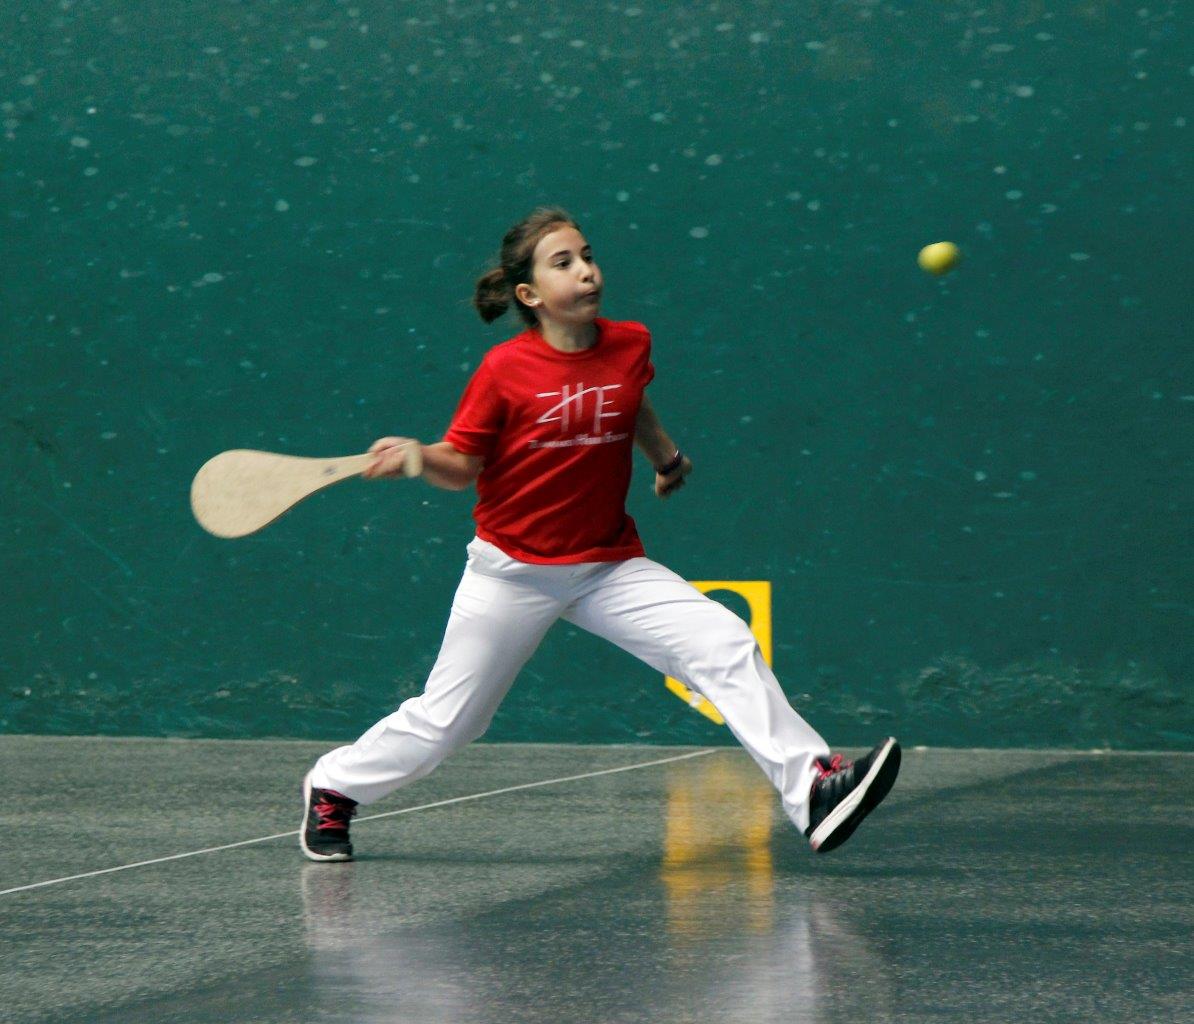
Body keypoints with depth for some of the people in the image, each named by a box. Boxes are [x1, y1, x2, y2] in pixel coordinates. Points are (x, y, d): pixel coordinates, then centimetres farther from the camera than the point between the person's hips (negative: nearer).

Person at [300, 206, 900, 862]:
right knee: (444, 722, 4)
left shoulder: (630, 346, -1)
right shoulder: (504, 370, -14)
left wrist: (668, 457, 28)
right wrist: (417, 457, -25)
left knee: (726, 645, -14)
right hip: (512, 573, -3)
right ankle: (333, 788, 28)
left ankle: (812, 788, -18)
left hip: (608, 567, 3)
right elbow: (463, 465, -6)